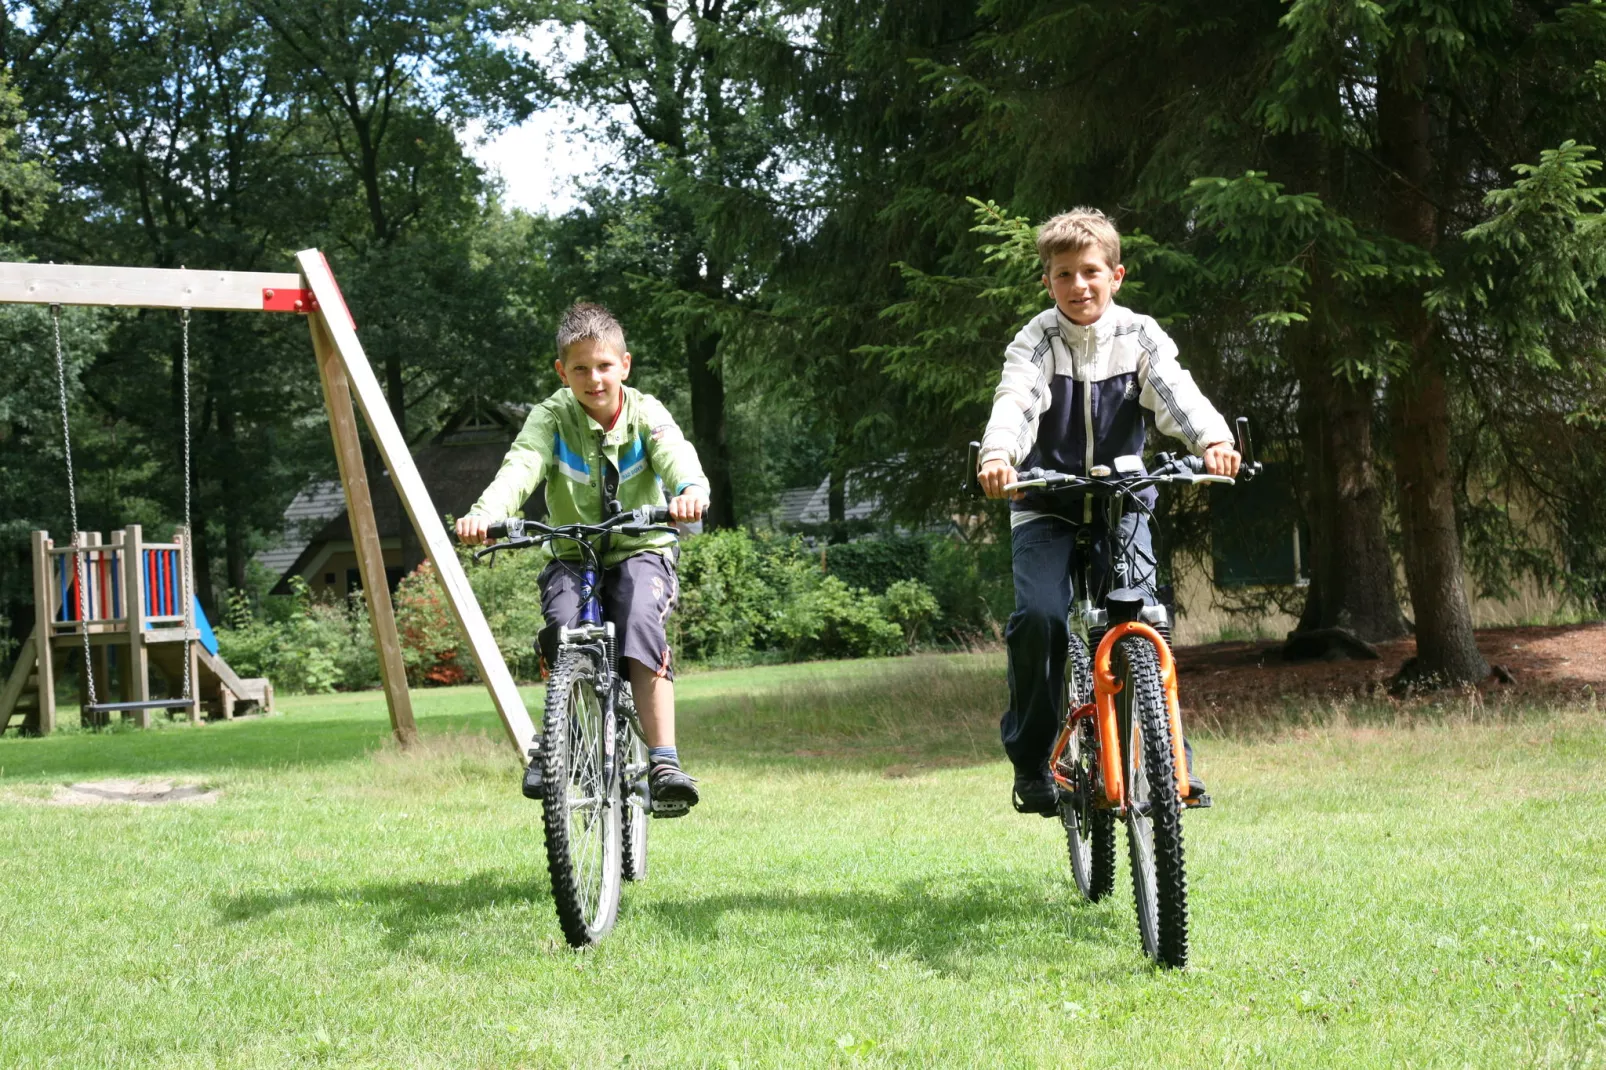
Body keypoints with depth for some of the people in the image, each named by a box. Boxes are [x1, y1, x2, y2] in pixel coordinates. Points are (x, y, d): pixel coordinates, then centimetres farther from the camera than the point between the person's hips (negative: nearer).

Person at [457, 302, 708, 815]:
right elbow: (520, 468, -24)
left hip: (641, 549, -1)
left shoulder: (646, 413, -7)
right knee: (565, 632, -27)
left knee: (641, 625, -30)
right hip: (573, 555, 1)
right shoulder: (552, 418, -7)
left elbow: (676, 454, -27)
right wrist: (484, 514, -46)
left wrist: (690, 491, -52)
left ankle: (664, 763, -32)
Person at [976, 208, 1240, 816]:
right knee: (1038, 616, -21)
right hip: (1045, 506, -1)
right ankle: (1030, 759, -6)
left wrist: (1213, 439, -43)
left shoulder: (1139, 337, -3)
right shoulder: (1036, 342, -7)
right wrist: (997, 455, -49)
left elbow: (1175, 390, -21)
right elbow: (1015, 402, -26)